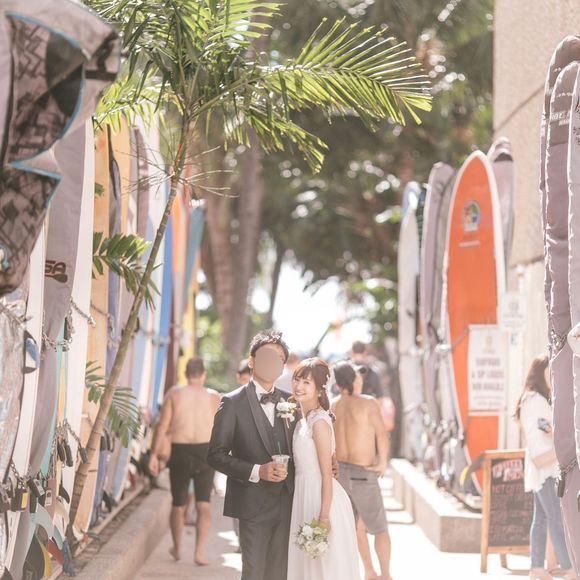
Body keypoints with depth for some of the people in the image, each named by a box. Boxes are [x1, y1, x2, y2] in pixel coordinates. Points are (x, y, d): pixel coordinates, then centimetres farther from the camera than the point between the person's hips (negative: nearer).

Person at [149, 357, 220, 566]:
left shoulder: (174, 394, 4)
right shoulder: (213, 396, 5)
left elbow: (163, 425, -3)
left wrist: (154, 454, -2)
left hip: (180, 452, 1)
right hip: (205, 450, -1)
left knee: (178, 505, 15)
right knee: (203, 505, 0)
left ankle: (177, 549, 30)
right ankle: (200, 551, -13)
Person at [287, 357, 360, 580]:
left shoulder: (319, 421, -16)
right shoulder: (303, 418, 11)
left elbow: (326, 473, -18)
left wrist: (324, 517, -20)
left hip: (320, 498, -9)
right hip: (305, 496, 9)